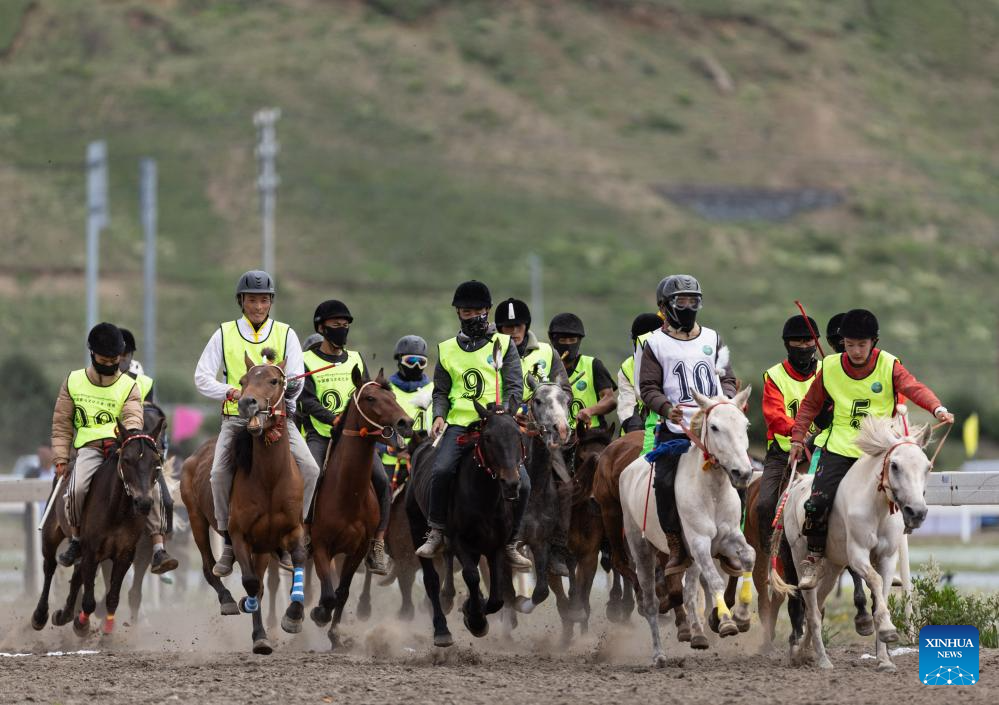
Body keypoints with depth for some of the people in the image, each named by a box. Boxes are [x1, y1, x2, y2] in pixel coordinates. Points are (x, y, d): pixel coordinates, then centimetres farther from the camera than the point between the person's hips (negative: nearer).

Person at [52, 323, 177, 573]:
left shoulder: (128, 386, 9)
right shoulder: (74, 381, 13)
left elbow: (134, 416, -8)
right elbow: (61, 423, 14)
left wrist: (130, 433, -32)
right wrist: (61, 457, 4)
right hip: (89, 447, 0)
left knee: (151, 485, -24)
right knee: (77, 488, -29)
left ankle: (159, 549, -24)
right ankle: (75, 540, -3)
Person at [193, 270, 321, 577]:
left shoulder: (285, 334, 8)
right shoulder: (224, 334, 8)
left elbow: (296, 379, 2)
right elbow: (202, 376, 4)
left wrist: (286, 391, -21)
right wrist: (231, 392, -13)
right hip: (237, 417, -1)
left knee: (309, 470, -20)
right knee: (220, 474, -24)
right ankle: (229, 542, -8)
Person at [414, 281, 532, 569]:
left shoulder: (504, 345, 10)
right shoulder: (448, 350, 17)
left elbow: (515, 387, 3)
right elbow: (441, 390, 19)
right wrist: (439, 416, -2)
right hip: (459, 424, 0)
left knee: (521, 483, -15)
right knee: (441, 470, -28)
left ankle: (510, 543, 4)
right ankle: (436, 533, -14)